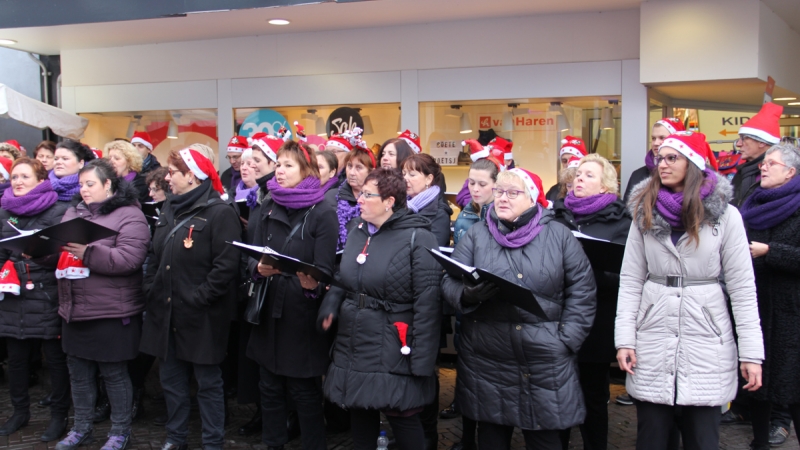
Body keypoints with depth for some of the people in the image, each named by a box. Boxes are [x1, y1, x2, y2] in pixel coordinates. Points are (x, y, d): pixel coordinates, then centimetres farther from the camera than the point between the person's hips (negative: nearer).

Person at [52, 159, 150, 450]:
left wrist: (88, 253, -26)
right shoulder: (73, 212, 13)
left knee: (114, 373, 6)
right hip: (74, 308, 6)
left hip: (112, 312, -6)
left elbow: (129, 259, -20)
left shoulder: (129, 215, -9)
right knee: (78, 372, 15)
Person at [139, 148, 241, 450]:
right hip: (166, 311, 7)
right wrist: (151, 290, 7)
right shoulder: (169, 209, 12)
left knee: (208, 382, 5)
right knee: (171, 379, 15)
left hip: (201, 316, -7)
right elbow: (154, 255, 18)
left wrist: (198, 298, -20)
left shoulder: (219, 212, -13)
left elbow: (226, 265, -20)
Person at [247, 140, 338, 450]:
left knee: (304, 389, 4)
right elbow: (252, 255, 5)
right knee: (270, 387, 13)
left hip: (303, 312, -5)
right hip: (269, 308, 5)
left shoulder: (322, 213, -7)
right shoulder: (268, 207, 9)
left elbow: (325, 270, -11)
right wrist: (259, 268, -18)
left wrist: (311, 283, -32)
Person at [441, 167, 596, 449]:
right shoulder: (476, 234, 7)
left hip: (546, 362, -1)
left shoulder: (559, 235, 4)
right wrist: (467, 294, -22)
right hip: (487, 362, 1)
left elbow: (581, 290, 4)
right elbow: (450, 282, 1)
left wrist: (567, 340, -5)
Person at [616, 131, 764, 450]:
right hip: (653, 341, 2)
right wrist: (624, 339, -4)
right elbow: (630, 280, 3)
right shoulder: (644, 212, 5)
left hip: (707, 341, -2)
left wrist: (751, 352, -7)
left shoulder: (725, 215, -2)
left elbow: (742, 286, -3)